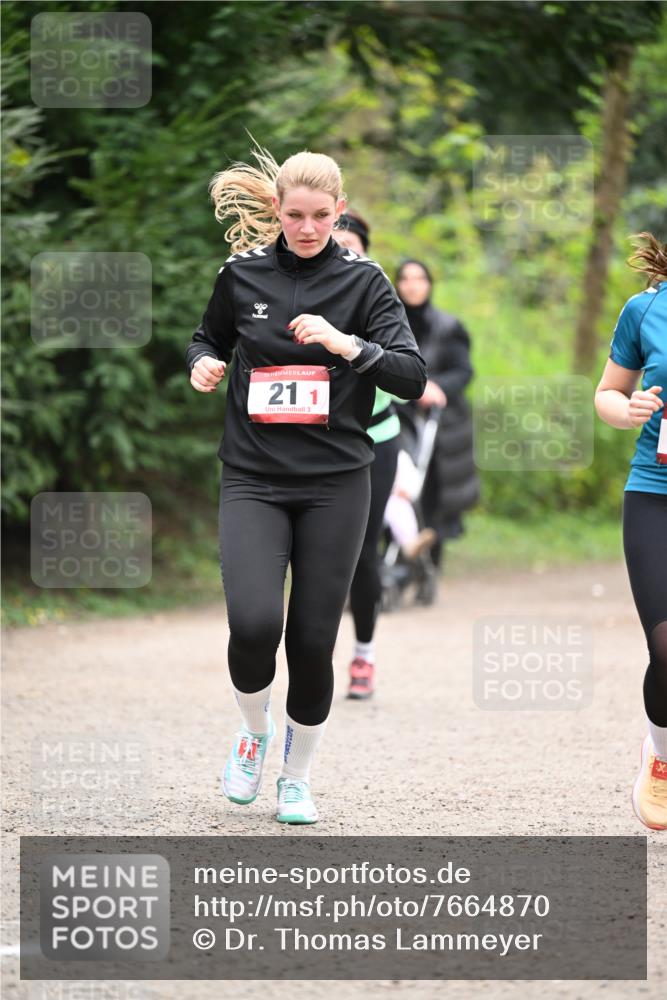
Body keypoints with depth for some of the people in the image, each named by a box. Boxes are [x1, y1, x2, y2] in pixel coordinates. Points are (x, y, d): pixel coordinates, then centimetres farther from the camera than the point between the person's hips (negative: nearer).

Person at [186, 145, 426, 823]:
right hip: (254, 480, 0)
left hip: (335, 485, 0)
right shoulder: (241, 275, 5)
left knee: (314, 639, 1)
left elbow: (413, 378, -7)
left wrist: (349, 345, -22)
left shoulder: (362, 281, 0)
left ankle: (297, 775, 23)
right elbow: (210, 338, 23)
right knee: (254, 623, -20)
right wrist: (202, 365, 0)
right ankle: (253, 730, 12)